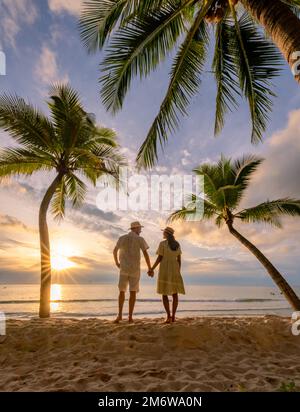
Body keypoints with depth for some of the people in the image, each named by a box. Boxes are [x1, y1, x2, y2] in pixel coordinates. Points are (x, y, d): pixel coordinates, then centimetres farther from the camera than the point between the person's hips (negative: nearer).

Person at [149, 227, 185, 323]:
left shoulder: (162, 243, -8)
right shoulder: (177, 244, 8)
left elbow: (159, 258, -11)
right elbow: (179, 259, 8)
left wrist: (152, 269, -3)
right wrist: (178, 271, 14)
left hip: (164, 270, -4)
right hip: (174, 270, 5)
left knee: (164, 293, 1)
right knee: (175, 293, 10)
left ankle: (169, 316, -7)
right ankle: (173, 316, 7)